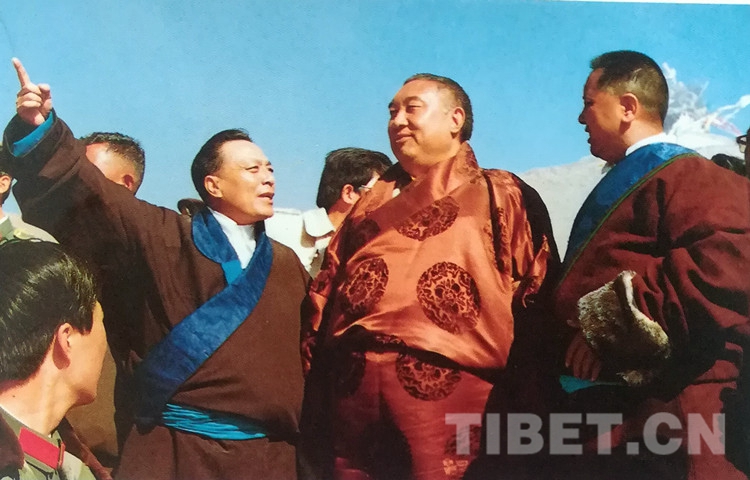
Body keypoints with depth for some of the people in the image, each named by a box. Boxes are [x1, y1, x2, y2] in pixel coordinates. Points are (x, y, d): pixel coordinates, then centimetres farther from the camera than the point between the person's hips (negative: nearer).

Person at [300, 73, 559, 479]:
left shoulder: (501, 194, 8)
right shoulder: (371, 202, 22)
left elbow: (536, 293, 0)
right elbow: (325, 288, 18)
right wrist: (310, 363, 8)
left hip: (447, 395, -4)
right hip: (353, 392, 4)